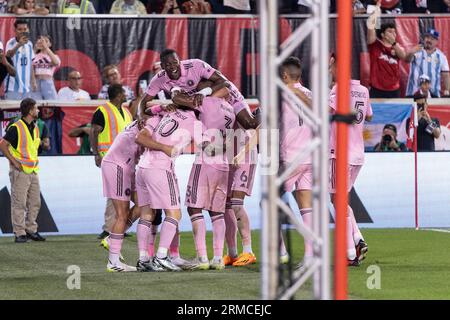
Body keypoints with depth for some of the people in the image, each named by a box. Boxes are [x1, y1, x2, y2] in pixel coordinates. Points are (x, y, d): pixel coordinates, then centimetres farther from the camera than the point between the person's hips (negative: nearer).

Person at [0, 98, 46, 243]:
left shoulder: (35, 128, 13)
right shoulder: (16, 128, -12)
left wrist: (35, 160, 15)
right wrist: (14, 162, -15)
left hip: (33, 170, 8)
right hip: (20, 171, -8)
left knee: (35, 202, 10)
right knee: (19, 203, -5)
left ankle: (31, 230, 19)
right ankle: (19, 233, -3)